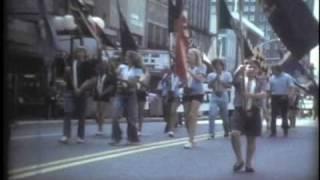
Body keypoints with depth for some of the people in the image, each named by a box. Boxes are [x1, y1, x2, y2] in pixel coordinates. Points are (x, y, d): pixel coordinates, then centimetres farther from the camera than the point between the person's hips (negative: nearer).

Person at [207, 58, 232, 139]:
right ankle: (211, 133, -14)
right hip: (214, 98, 0)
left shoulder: (227, 74, 2)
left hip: (224, 98, 0)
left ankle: (227, 132, 31)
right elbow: (209, 85, -5)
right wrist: (216, 78, -13)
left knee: (225, 116, 11)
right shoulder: (211, 75, 3)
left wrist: (221, 81, -13)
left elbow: (229, 85, -3)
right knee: (212, 115, -16)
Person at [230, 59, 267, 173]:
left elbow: (263, 94, -9)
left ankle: (248, 163, 21)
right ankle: (239, 160, -1)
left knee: (251, 138, 6)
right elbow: (235, 77, -19)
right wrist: (239, 70, -41)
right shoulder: (240, 79, 6)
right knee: (234, 133, -19)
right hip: (240, 111, -1)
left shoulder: (260, 83, 9)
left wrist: (251, 95, -28)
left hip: (253, 113, 2)